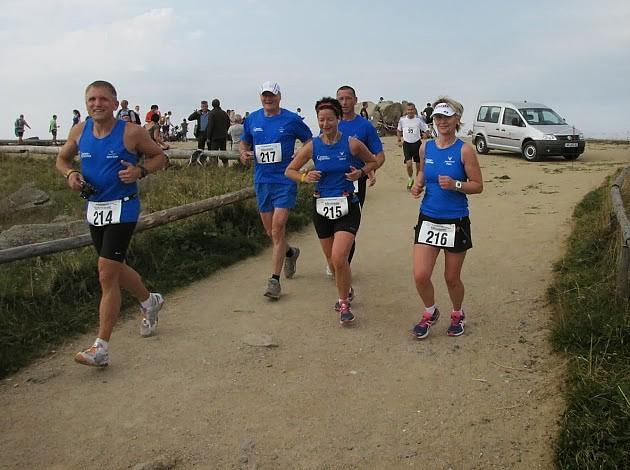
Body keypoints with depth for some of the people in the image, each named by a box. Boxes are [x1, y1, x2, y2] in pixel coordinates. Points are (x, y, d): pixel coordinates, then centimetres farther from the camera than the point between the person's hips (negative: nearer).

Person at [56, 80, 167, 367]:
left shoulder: (131, 132, -10)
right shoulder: (79, 131, 2)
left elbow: (159, 156, 1)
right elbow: (62, 159, 17)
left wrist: (140, 170, -18)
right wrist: (70, 174, -5)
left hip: (122, 208, -6)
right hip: (94, 208, 6)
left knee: (107, 274, -11)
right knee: (115, 269, 20)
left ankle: (101, 348, -4)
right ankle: (150, 302, 49)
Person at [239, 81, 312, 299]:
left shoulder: (292, 119, -3)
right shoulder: (252, 119, 8)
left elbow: (310, 141, 6)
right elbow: (244, 142, 21)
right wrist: (244, 154, -1)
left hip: (285, 180, -5)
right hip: (261, 181, 5)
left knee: (277, 229, -12)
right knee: (270, 231, 12)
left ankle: (274, 280, -5)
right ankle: (290, 252, 44)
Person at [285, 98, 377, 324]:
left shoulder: (352, 144, -6)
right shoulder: (312, 146, -2)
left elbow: (372, 161, 12)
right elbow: (289, 171, 7)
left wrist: (360, 172, -7)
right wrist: (304, 177, -13)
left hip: (347, 207, -3)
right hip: (322, 206, 3)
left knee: (339, 258, -17)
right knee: (332, 260, 15)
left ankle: (344, 304, 4)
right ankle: (347, 291, 44)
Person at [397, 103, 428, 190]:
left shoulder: (419, 119, -6)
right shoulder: (402, 119, -1)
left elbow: (426, 131, -1)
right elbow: (399, 130, 16)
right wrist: (399, 141, 7)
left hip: (417, 143, 0)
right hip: (406, 144, 0)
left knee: (418, 164, 7)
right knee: (409, 163, -14)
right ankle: (410, 179, 12)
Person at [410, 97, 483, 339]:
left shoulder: (464, 150, -9)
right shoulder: (426, 147, 3)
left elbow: (478, 185, -6)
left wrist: (455, 185, -23)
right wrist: (418, 184, -1)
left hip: (456, 222, -3)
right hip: (428, 219, 3)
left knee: (452, 278, 9)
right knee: (420, 276, -5)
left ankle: (457, 315, 38)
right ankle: (430, 312, 23)